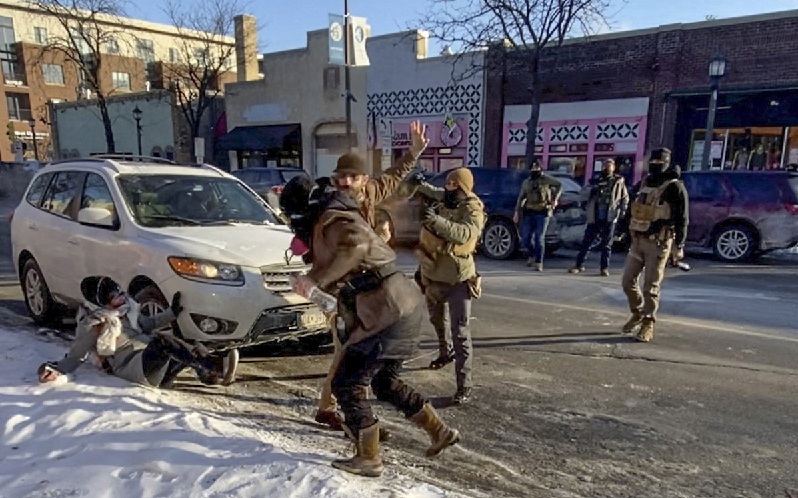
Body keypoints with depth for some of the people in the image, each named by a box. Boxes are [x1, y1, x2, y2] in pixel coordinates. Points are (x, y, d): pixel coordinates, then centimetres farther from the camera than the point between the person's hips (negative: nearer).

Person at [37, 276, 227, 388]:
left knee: (193, 354, -20)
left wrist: (172, 312, 24)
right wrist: (56, 370, -12)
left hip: (150, 355, 8)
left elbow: (147, 324, 32)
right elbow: (76, 355, 6)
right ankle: (212, 365, -46)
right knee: (162, 341, -36)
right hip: (131, 365, -8)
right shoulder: (91, 324, 2)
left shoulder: (127, 307, 19)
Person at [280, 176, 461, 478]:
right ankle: (440, 432, 30)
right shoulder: (328, 222, 21)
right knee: (385, 384, 23)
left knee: (346, 385, 2)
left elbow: (355, 245, -33)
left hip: (387, 314, -11)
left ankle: (368, 459, 15)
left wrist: (315, 279, -32)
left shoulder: (331, 220, -12)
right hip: (403, 307, 11)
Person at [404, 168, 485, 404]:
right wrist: (419, 185, 4)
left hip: (458, 279, -7)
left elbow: (465, 233, -37)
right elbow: (430, 192, 24)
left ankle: (464, 384, -4)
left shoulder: (473, 209, -17)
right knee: (437, 320, 28)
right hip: (432, 275, 7)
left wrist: (436, 220, -45)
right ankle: (445, 353, 54)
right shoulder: (440, 200, 1)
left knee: (460, 332, -9)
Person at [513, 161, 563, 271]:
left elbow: (559, 185, 6)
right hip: (529, 213, 4)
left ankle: (539, 262, 1)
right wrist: (517, 212, 9)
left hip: (543, 213, -4)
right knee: (526, 238, 1)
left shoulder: (546, 179, 2)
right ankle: (532, 255, 29)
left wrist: (555, 199, -5)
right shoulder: (526, 182, 14)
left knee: (539, 238, -7)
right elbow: (521, 198, 16)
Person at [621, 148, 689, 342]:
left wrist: (679, 247, -13)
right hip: (638, 240, 7)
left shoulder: (674, 187, -8)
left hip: (658, 243, -7)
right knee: (628, 281, 9)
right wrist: (630, 234, 19)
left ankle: (648, 324, 9)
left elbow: (682, 219, -10)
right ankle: (637, 314, 29)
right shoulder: (645, 183, 13)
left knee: (651, 286, -3)